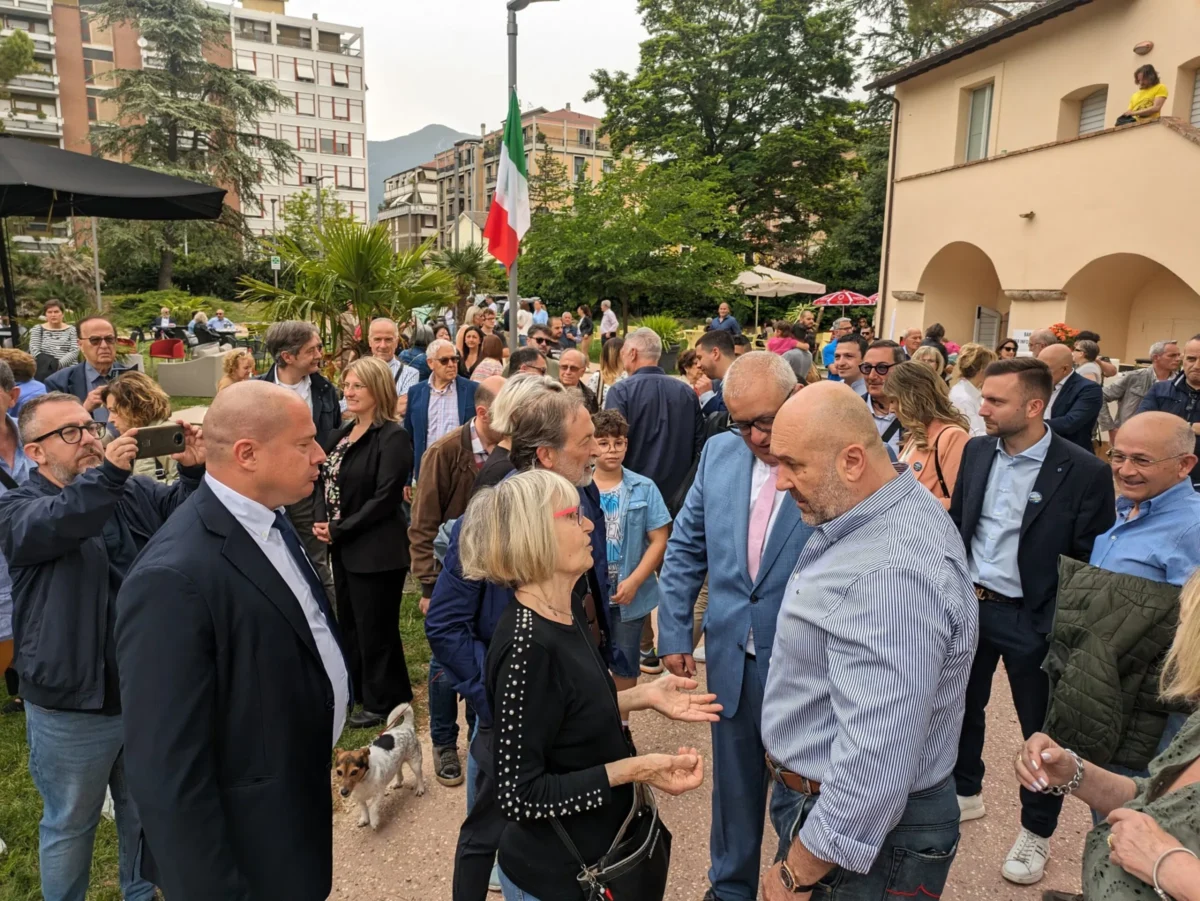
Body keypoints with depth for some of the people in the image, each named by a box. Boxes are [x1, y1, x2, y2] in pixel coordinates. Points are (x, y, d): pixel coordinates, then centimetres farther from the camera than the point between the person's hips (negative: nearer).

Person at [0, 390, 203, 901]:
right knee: (70, 825, 17)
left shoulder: (136, 492, 2)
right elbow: (55, 524, -31)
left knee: (144, 812, 23)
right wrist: (107, 474, -46)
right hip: (70, 706, -4)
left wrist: (194, 473, -28)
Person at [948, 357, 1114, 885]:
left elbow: (1092, 561, -12)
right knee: (962, 706, 20)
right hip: (969, 605, 5)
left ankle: (1036, 831, 35)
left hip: (1033, 621, -5)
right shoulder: (976, 451, -1)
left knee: (1041, 728, 13)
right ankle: (965, 793, 44)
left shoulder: (1084, 472, -16)